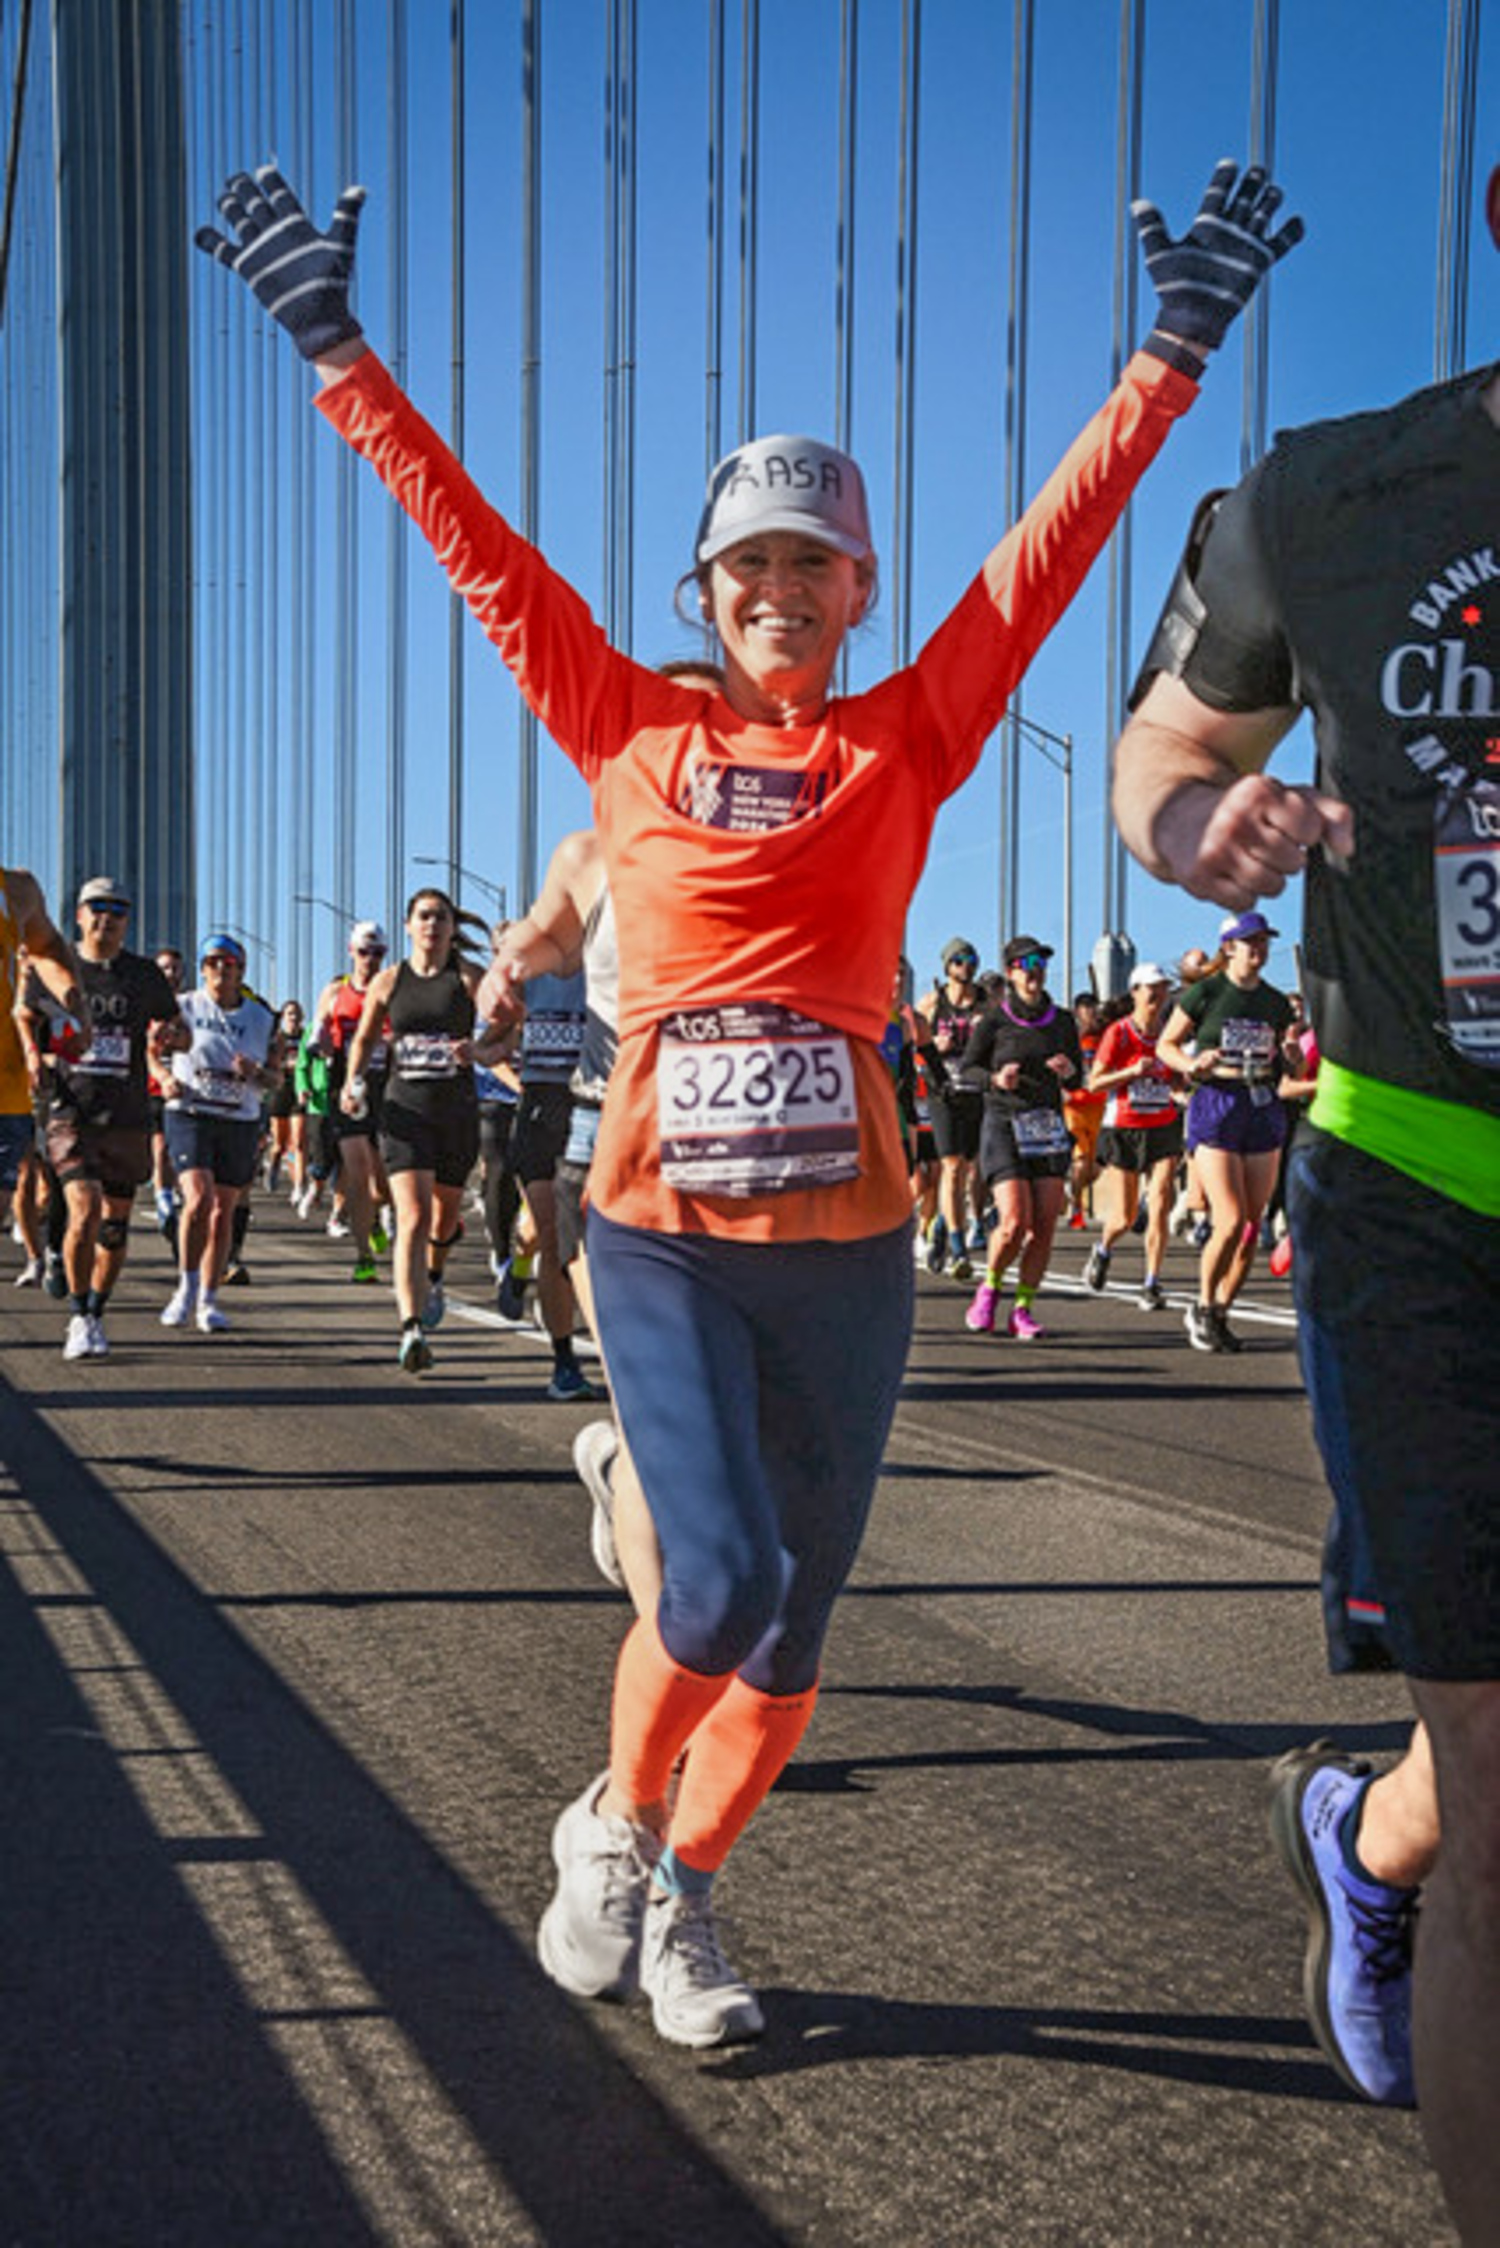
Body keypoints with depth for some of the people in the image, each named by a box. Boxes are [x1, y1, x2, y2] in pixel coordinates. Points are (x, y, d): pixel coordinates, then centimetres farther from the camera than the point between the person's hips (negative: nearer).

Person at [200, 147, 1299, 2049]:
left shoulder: (907, 739, 6)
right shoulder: (633, 728, 5)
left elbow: (1053, 545, 3)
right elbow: (476, 542, 6)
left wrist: (1171, 355, 0)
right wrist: (337, 352, 6)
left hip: (845, 1246, 2)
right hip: (660, 1232, -2)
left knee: (794, 1616, 8)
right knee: (723, 1579, -13)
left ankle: (681, 1894, 33)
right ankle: (610, 1821, 20)